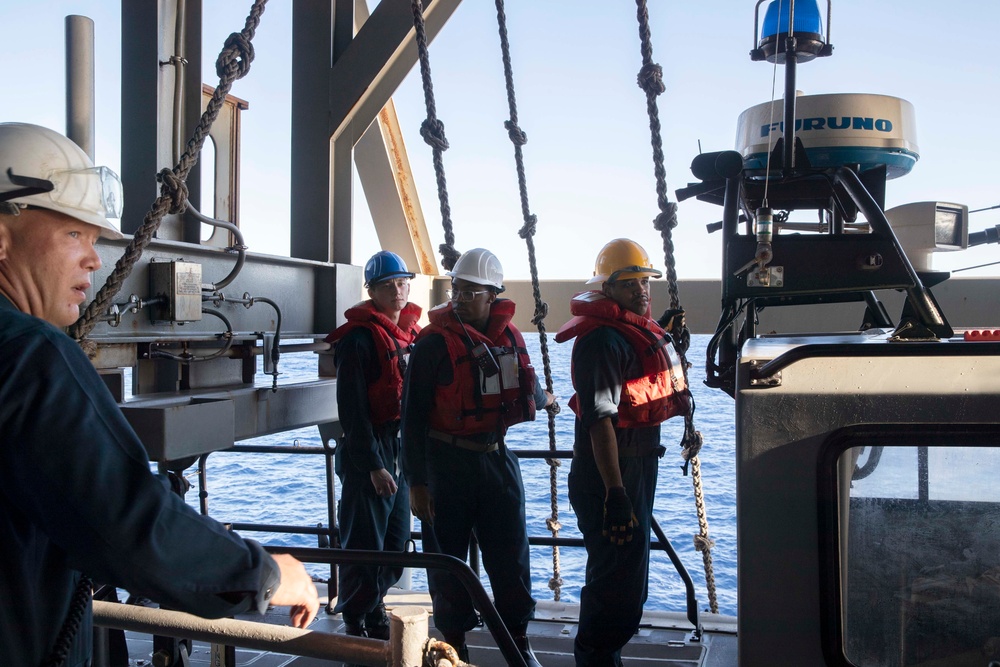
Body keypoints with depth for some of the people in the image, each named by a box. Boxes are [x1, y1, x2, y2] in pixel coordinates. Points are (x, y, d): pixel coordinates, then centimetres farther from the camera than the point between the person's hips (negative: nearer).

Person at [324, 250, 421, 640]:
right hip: (368, 452, -8)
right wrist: (373, 465, -18)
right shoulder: (359, 338, -12)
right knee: (366, 547, -2)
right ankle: (355, 627, 12)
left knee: (396, 543, 14)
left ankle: (374, 615, 29)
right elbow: (352, 408, -16)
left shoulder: (411, 334, 12)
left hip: (401, 450, 8)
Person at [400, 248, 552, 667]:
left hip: (497, 458, 4)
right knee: (448, 556, 6)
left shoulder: (508, 336, 4)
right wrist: (416, 482, -12)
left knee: (511, 553, 7)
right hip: (447, 462, -4)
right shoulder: (435, 342, -10)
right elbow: (413, 415, -10)